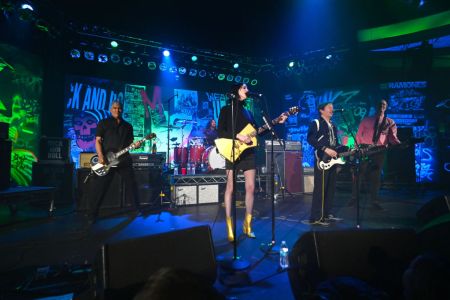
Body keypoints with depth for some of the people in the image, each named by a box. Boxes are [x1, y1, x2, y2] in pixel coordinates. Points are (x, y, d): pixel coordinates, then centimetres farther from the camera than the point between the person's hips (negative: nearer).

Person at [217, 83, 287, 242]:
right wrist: (238, 136, -18)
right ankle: (229, 227, 4)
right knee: (230, 188, -4)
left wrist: (277, 122, 9)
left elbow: (257, 131, 14)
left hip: (248, 152, 6)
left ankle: (247, 224, 16)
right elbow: (220, 132, -7)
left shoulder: (248, 112, 18)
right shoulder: (226, 110, 1)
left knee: (251, 188, 3)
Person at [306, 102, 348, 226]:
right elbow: (310, 139, -17)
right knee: (320, 188, -8)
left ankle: (326, 214, 20)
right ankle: (316, 217, -3)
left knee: (331, 188, 10)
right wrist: (325, 149, -22)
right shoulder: (316, 123, -3)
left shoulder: (333, 126, 22)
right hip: (322, 160, -8)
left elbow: (335, 143, 22)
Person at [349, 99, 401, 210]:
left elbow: (393, 137, 0)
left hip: (380, 151, 1)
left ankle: (374, 202, 11)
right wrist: (360, 147, -4)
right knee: (358, 174, -3)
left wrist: (400, 144, -20)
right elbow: (358, 135, 9)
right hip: (365, 149, -1)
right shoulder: (366, 120, 11)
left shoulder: (390, 122, 12)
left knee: (376, 176, 5)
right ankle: (354, 198, 8)